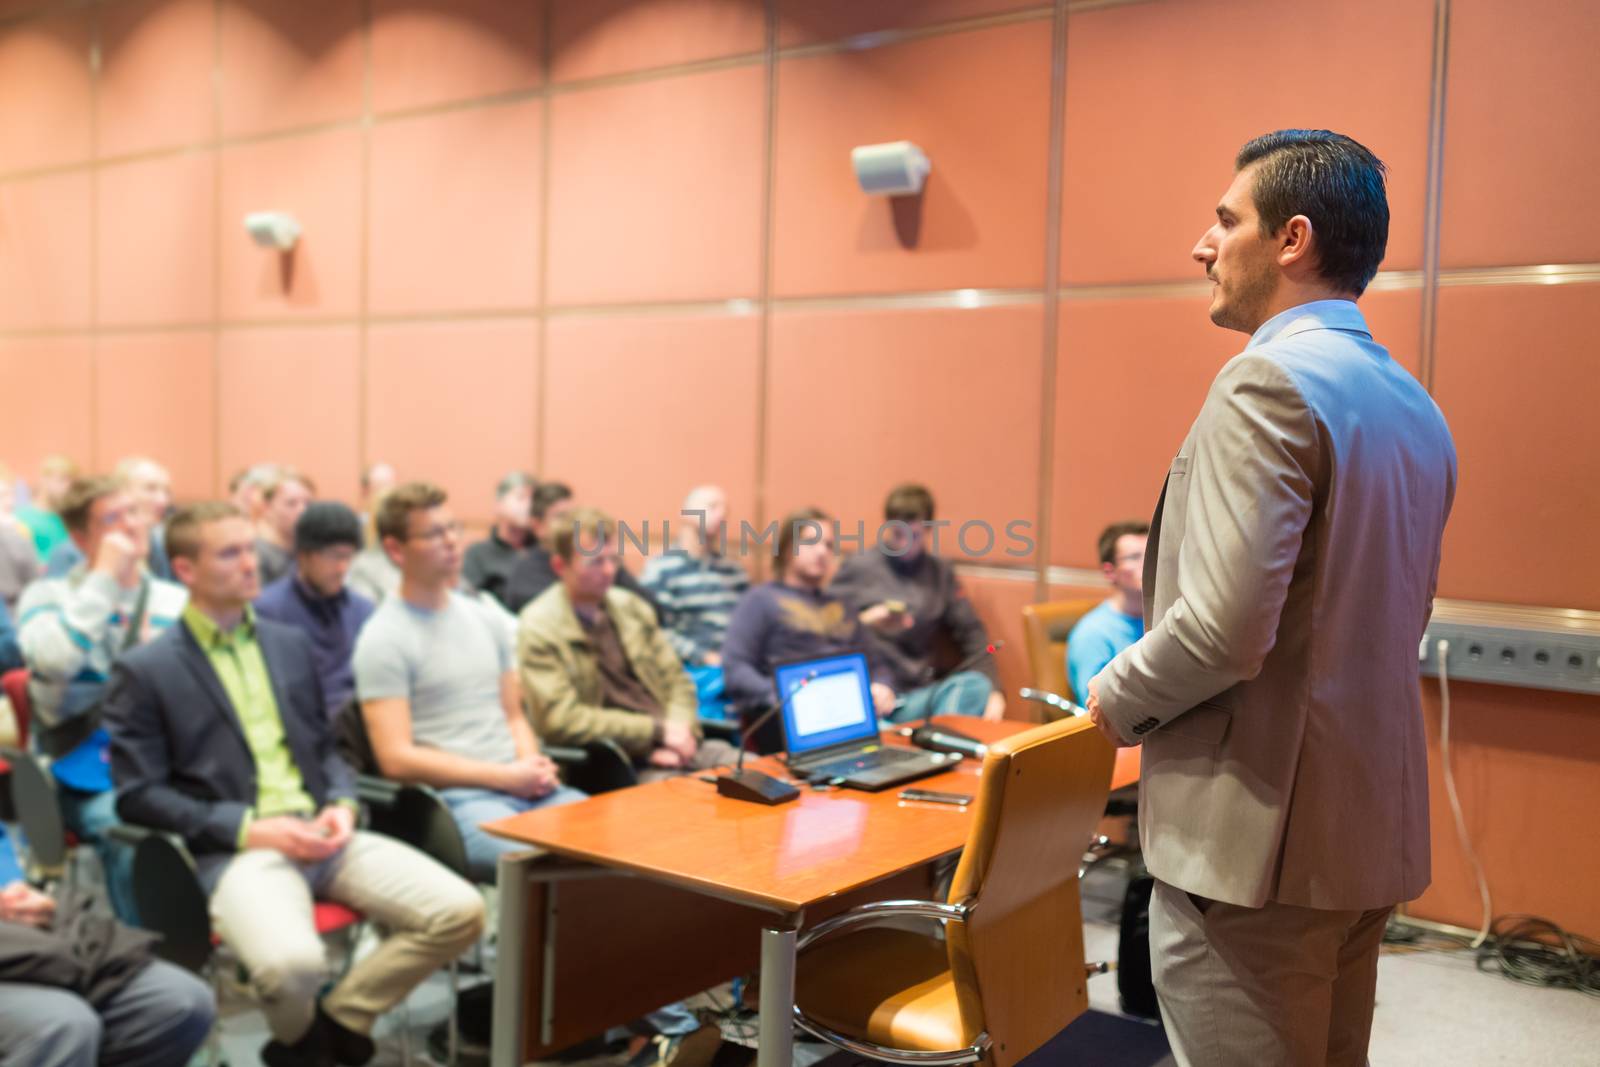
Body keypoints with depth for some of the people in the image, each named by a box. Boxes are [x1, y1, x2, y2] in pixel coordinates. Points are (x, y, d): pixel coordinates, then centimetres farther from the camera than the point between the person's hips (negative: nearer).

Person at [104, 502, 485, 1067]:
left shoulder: (290, 643, 18)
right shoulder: (144, 671, 1)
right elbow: (137, 794, -4)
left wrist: (342, 805, 0)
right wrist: (249, 827, -13)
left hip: (321, 834, 5)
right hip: (234, 850, -5)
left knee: (461, 911, -14)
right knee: (293, 961, -35)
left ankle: (339, 1021, 7)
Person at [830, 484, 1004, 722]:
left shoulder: (940, 572, 16)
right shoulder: (857, 568, 7)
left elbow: (970, 633, 11)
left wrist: (994, 691, -1)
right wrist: (864, 621, -11)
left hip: (918, 695, 3)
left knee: (976, 685, -28)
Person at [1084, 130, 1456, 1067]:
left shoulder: (1270, 381, -17)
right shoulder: (1414, 408, 12)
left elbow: (1226, 624, -25)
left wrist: (1116, 701, -7)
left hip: (1259, 835, -9)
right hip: (1372, 827, 9)